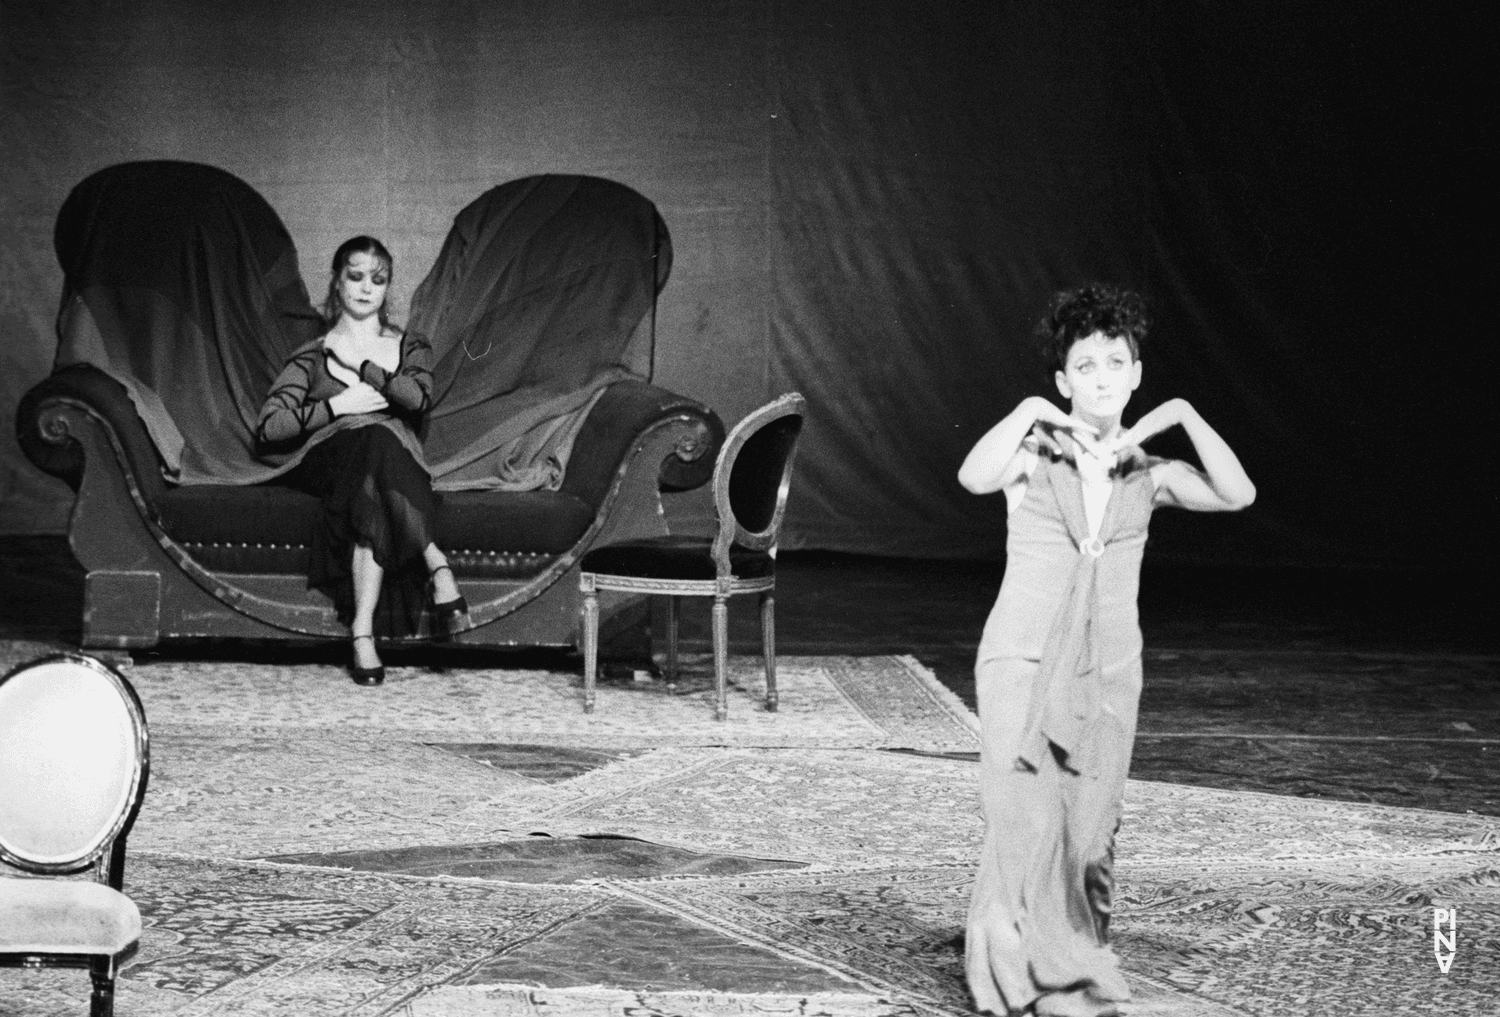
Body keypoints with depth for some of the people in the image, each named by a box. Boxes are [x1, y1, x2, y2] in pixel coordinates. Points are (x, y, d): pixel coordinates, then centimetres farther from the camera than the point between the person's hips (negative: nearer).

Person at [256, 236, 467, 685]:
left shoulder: (410, 347, 24)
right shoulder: (314, 355, 21)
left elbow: (418, 398, -1)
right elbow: (268, 429, 7)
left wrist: (359, 366, 0)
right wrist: (337, 406, -2)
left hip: (399, 460, 1)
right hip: (327, 459, -1)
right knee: (376, 438, -39)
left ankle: (363, 631, -49)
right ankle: (435, 564, -46)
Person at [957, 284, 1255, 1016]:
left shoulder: (1147, 474, 8)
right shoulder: (1034, 455, 0)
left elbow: (1237, 495, -8)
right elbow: (973, 477, -22)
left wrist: (1184, 414, -12)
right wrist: (1030, 412, -22)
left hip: (1108, 677, 3)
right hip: (1024, 662, -3)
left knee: (1089, 835, 4)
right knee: (1026, 826, -10)